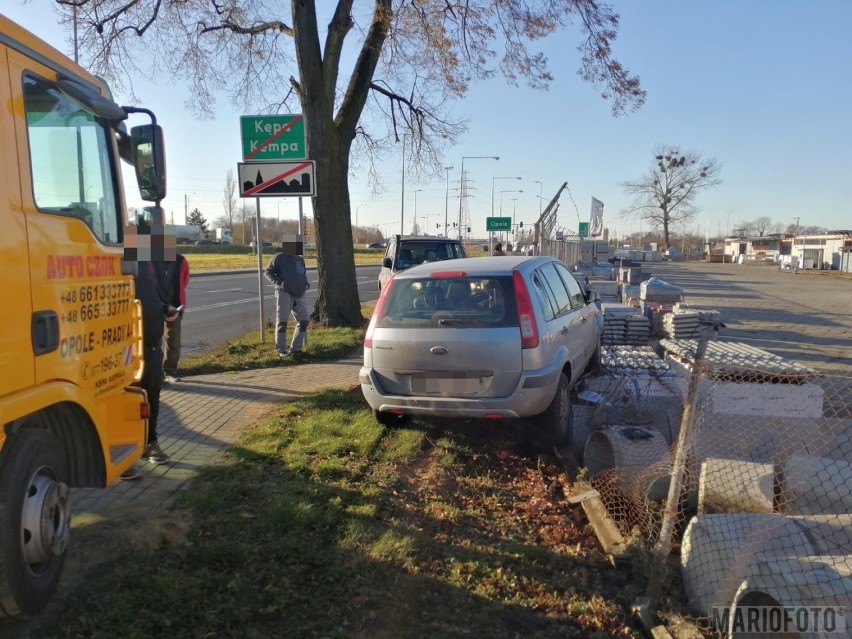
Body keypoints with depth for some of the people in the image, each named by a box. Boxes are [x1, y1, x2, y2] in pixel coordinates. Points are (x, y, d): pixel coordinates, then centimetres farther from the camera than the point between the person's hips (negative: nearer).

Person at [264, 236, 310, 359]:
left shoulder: (300, 259, 18)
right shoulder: (279, 258, -2)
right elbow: (268, 272, -1)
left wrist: (306, 283, 8)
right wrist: (279, 282, -16)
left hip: (298, 295, 6)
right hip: (284, 293, -6)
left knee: (303, 321, 1)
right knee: (282, 321, -5)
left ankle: (295, 348, 11)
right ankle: (281, 349, 5)